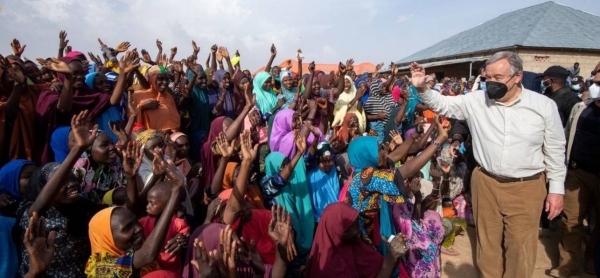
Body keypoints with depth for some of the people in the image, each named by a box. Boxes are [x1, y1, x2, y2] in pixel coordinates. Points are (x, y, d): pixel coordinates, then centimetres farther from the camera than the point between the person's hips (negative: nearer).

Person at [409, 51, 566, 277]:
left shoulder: (544, 105, -6)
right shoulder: (476, 100, -4)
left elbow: (555, 150, 1)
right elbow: (442, 104, 1)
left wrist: (557, 189, 2)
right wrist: (422, 88, -19)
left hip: (526, 187, -1)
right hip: (485, 184, 1)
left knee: (520, 246, 11)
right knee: (487, 241, 16)